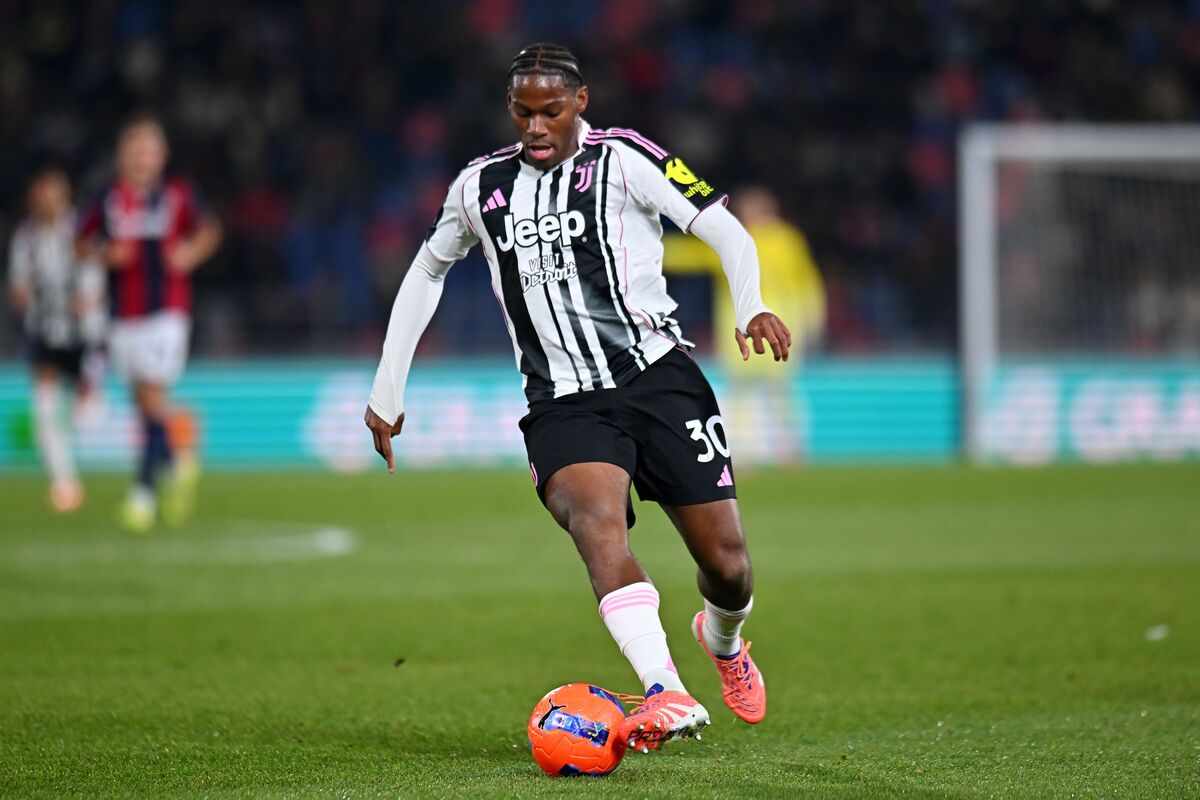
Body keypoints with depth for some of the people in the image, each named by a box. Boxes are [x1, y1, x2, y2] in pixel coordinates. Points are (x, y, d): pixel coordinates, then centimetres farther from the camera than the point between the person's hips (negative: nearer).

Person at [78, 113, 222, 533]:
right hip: (124, 315, 3)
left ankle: (144, 489, -7)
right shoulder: (109, 200, 3)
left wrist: (191, 253, -8)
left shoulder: (178, 196, -2)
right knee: (143, 399, 7)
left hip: (167, 311, -3)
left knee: (153, 393, -11)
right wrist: (105, 255, -7)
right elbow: (85, 242, 13)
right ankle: (173, 467, 29)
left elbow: (208, 230, 11)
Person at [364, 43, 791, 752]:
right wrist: (387, 392, 25)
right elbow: (428, 270, 28)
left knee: (727, 564, 0)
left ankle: (723, 640, 40)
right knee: (597, 520, -31)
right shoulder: (481, 187, 12)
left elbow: (727, 231, -4)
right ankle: (668, 697, -47)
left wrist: (753, 306, -24)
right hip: (563, 404, 2)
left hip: (657, 375, -1)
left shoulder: (622, 159, 0)